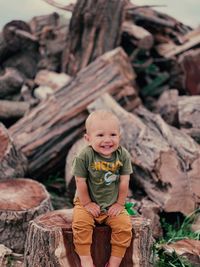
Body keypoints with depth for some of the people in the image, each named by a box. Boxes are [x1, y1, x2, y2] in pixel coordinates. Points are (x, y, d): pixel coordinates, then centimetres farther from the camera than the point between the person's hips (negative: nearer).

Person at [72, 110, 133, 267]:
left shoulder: (123, 155, -10)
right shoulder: (84, 157, -18)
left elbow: (124, 182, -5)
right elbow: (81, 183, -12)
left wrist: (120, 204, -4)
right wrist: (87, 204, -8)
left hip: (113, 205, 2)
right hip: (87, 203, -2)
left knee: (124, 226, -18)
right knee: (81, 223, -28)